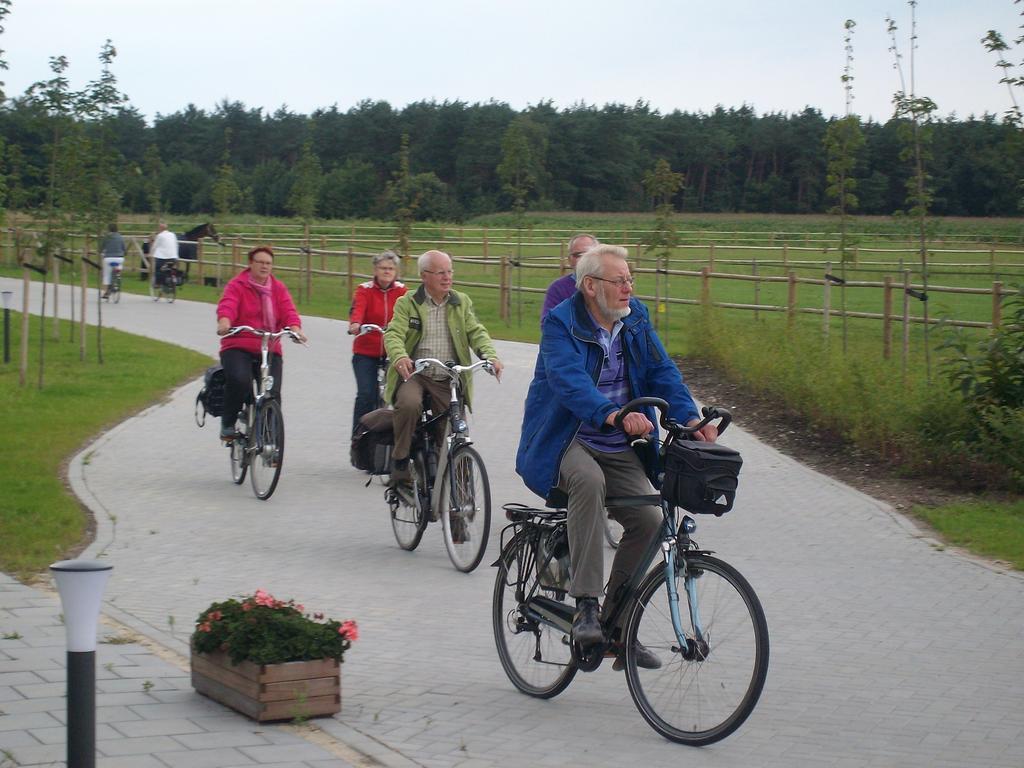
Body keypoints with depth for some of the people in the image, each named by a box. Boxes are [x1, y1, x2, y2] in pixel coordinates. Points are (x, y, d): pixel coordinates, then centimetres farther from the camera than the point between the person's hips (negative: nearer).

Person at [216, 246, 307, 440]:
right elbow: (227, 305, -16)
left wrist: (295, 328, -23)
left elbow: (288, 311, -1)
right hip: (238, 346, -3)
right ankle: (227, 424, -10)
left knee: (272, 392, -14)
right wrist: (224, 322, -38)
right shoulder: (237, 285, 3)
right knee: (239, 380, -30)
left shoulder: (278, 288, 14)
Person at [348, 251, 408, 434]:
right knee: (366, 395, -14)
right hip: (366, 352, -2)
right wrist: (355, 324, -42)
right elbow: (358, 309, -20)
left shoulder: (401, 290, 4)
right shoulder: (365, 290, -2)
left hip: (392, 351, 2)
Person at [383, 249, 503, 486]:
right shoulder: (407, 304, 3)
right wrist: (400, 357, -33)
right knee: (409, 404, -33)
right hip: (414, 376, -3)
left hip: (449, 380, 3)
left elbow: (476, 332, 3)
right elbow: (393, 334, -10)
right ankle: (400, 462, -18)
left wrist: (490, 355, -19)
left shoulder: (462, 302, 12)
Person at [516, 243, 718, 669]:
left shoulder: (635, 317, 6)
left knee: (648, 518, -15)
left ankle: (617, 626, 1)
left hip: (619, 449, 6)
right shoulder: (561, 322, -12)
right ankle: (585, 605, -33)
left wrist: (690, 417, -19)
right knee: (589, 481, -37)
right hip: (565, 441, -6)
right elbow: (569, 380, -29)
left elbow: (662, 371, 0)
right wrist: (612, 414, -46)